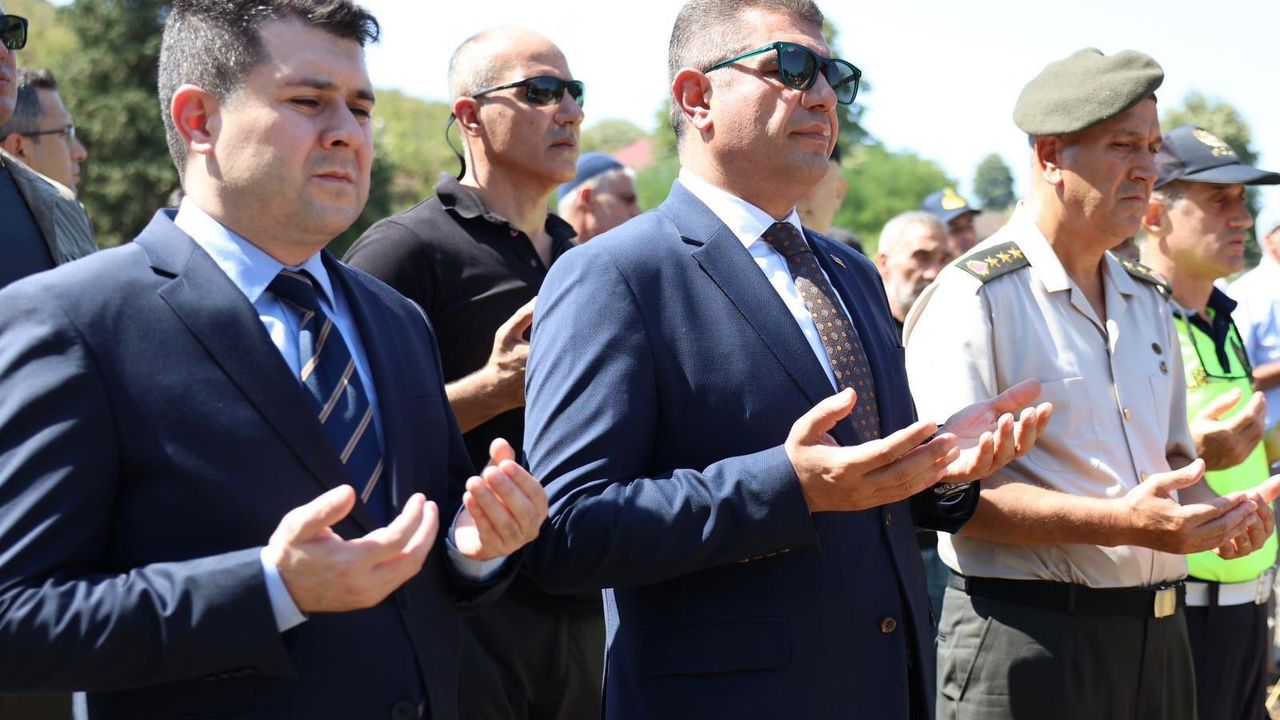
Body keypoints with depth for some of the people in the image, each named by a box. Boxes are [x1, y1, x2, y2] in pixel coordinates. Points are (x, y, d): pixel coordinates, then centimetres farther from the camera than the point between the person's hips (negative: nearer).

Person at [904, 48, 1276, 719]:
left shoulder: (1149, 302, 15)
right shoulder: (972, 298, -11)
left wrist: (1218, 512, -1)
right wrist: (1119, 522, -27)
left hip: (1157, 637, 7)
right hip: (1029, 641, -7)